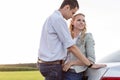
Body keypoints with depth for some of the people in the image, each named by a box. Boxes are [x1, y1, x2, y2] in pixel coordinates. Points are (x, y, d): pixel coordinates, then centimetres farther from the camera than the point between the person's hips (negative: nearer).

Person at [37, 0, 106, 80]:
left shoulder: (51, 19, 16)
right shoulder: (59, 19, -16)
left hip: (46, 63, 10)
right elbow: (71, 47, -20)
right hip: (53, 65, -10)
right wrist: (90, 64, -17)